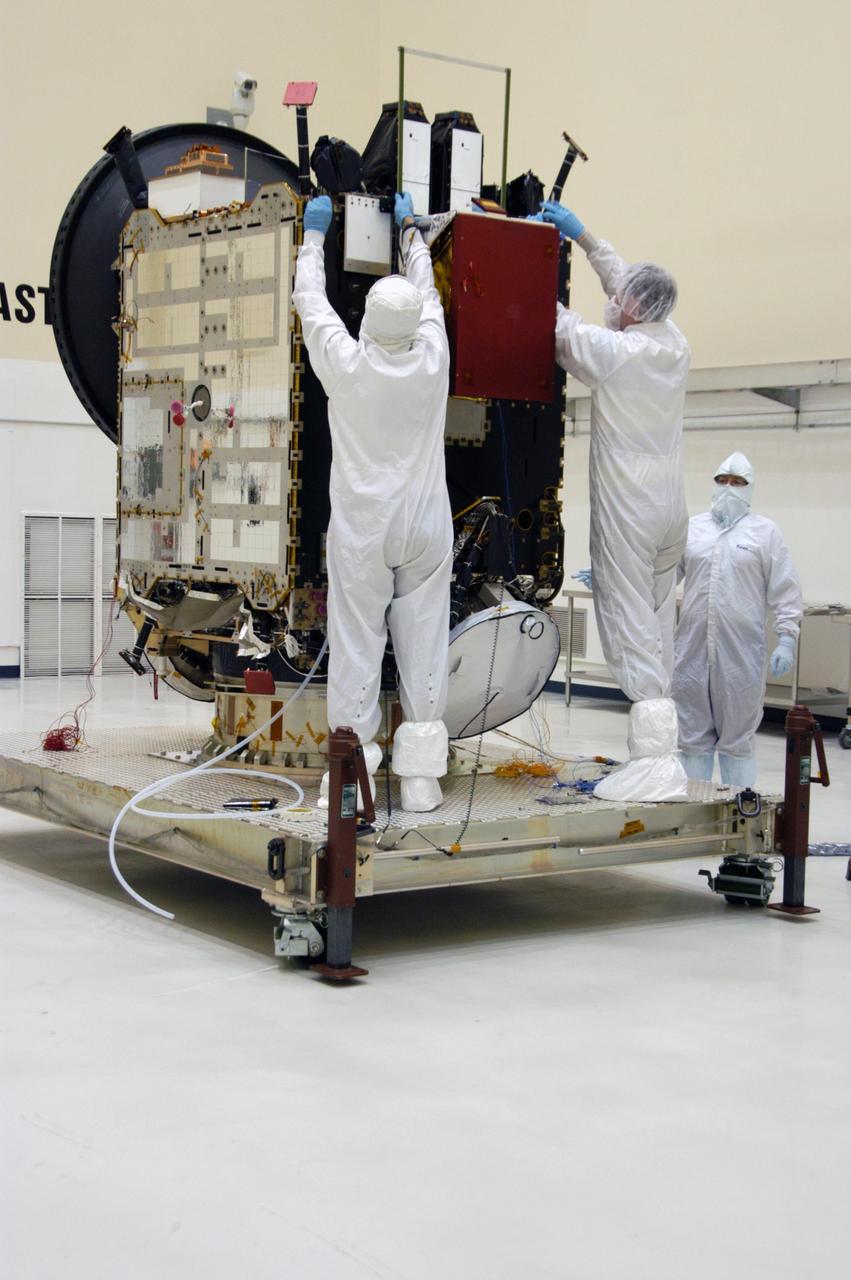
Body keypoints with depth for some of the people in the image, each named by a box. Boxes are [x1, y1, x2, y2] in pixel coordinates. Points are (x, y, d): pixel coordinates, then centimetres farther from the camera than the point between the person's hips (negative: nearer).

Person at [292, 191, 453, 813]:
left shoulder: (347, 364, -11)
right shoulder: (433, 358, -5)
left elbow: (311, 301, 6)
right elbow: (428, 292, 15)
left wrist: (315, 233, 21)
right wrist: (410, 229, 30)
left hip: (361, 533, -2)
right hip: (426, 528, 2)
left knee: (356, 646, 2)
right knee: (424, 646, 5)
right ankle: (421, 778, 9)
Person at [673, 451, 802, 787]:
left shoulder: (765, 532, 5)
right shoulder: (692, 528, 12)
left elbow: (785, 592, 3)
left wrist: (787, 639, -6)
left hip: (740, 654, -3)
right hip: (692, 648, 3)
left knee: (738, 740, 3)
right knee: (693, 737, 9)